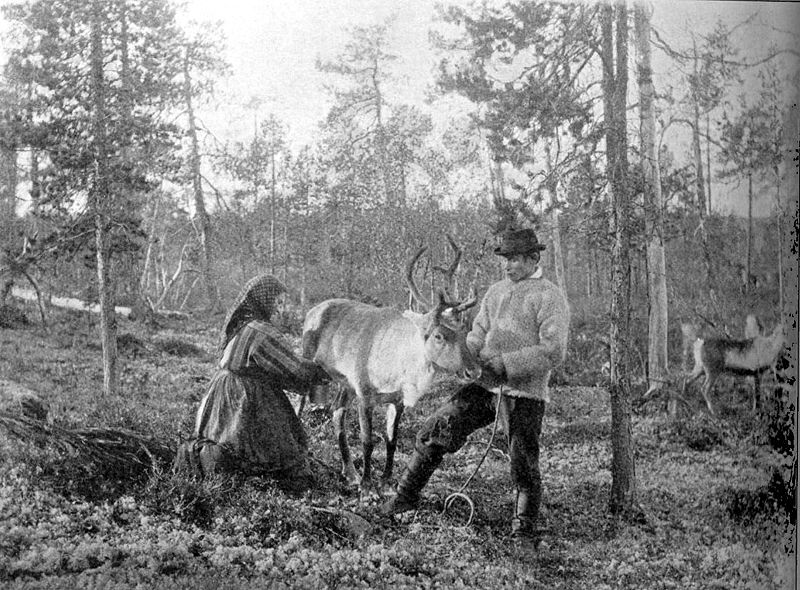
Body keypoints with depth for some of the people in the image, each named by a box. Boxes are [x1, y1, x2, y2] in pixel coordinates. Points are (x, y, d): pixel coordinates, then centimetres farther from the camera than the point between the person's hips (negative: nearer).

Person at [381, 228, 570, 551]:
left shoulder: (550, 297, -6)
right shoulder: (496, 291, 15)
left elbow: (553, 352, -13)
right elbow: (478, 333, 16)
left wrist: (505, 363, -17)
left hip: (524, 394, -6)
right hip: (484, 385, 6)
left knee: (523, 465, -4)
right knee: (433, 433, 1)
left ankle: (524, 531, 14)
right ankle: (405, 497, 16)